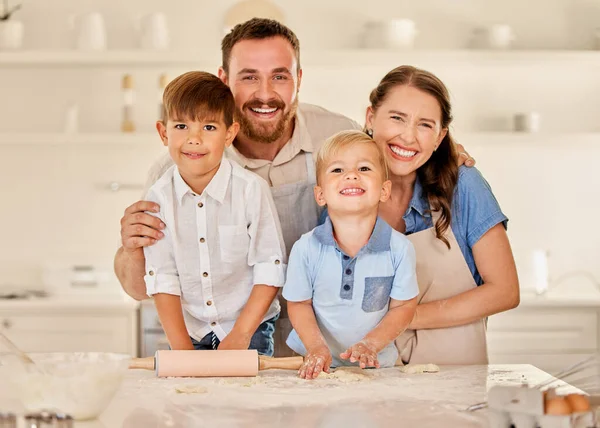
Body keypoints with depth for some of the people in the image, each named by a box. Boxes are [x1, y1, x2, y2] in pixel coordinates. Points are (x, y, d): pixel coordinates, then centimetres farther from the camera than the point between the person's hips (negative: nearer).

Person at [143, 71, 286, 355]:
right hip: (189, 330, 2)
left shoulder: (252, 188, -10)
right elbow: (162, 280, -3)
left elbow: (269, 270, -8)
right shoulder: (159, 197, -4)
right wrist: (181, 348, -9)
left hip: (251, 326, -2)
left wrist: (240, 336, -12)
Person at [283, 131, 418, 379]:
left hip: (376, 365, 0)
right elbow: (299, 303, 1)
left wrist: (370, 344, -12)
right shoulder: (306, 249, -7)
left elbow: (403, 306, -1)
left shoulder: (399, 249, -8)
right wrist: (317, 346, -12)